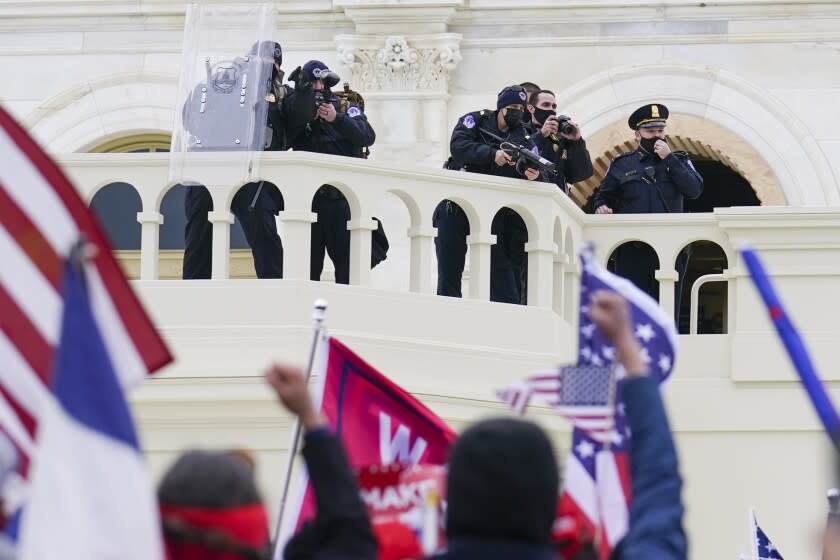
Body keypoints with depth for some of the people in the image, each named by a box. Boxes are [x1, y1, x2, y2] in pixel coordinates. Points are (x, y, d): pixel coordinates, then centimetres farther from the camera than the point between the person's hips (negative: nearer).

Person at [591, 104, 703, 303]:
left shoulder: (679, 161, 14)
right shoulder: (622, 165, 13)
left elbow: (694, 190, -2)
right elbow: (602, 196, 18)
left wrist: (668, 159, -5)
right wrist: (602, 208, -6)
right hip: (632, 252, -1)